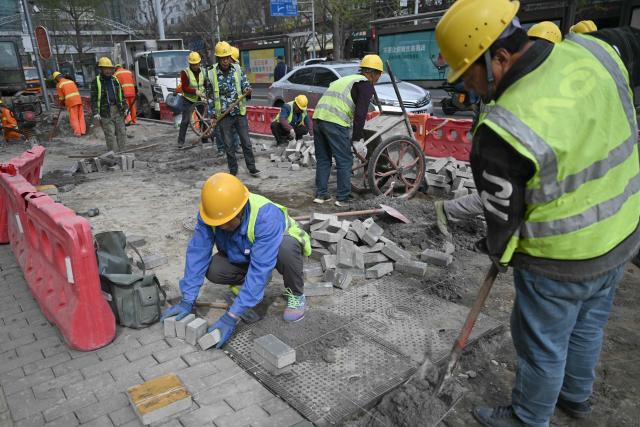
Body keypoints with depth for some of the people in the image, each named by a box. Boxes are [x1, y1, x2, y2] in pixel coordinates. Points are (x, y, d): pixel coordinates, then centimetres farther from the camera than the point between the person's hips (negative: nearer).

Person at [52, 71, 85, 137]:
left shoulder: (59, 85, 1)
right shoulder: (71, 81, 18)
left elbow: (61, 97, 2)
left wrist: (61, 104, 21)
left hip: (71, 102, -5)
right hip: (78, 100, 5)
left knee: (74, 117, 3)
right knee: (80, 116, 10)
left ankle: (78, 132, 2)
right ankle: (83, 130, 8)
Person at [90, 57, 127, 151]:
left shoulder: (115, 80, 13)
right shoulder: (96, 81, -1)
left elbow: (121, 95, 18)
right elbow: (94, 98, -5)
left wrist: (125, 108, 12)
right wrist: (95, 113, -14)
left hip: (118, 110, 5)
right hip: (105, 112, -5)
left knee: (121, 132, 5)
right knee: (110, 134, -6)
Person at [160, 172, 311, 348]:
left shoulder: (265, 216, -41)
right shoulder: (212, 212, -27)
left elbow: (260, 268, -42)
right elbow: (197, 252, -22)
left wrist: (231, 317, -43)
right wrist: (187, 300, -25)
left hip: (277, 246, -4)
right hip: (241, 254, 4)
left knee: (286, 248, -39)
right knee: (213, 271, -23)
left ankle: (296, 295, -10)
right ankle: (248, 282, 9)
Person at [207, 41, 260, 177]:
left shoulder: (238, 70, -2)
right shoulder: (211, 74, -5)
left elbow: (245, 85, 6)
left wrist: (247, 91, -19)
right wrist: (213, 115, -2)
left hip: (240, 113, 1)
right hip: (224, 116, -1)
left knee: (246, 142, 6)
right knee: (228, 145, 7)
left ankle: (252, 167, 18)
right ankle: (233, 170, 19)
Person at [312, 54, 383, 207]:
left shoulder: (345, 79, 30)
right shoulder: (366, 85, 4)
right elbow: (360, 114, -9)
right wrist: (357, 138, -3)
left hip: (318, 116, 8)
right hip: (335, 122, -8)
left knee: (323, 159, 18)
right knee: (345, 161, 4)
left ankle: (321, 194, 22)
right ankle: (343, 198, 9)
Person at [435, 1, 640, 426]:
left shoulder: (504, 131, -32)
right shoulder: (594, 51, -11)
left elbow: (503, 214, -17)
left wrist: (497, 251, 6)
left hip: (560, 262, -7)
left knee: (542, 345, 16)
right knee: (588, 326, 29)